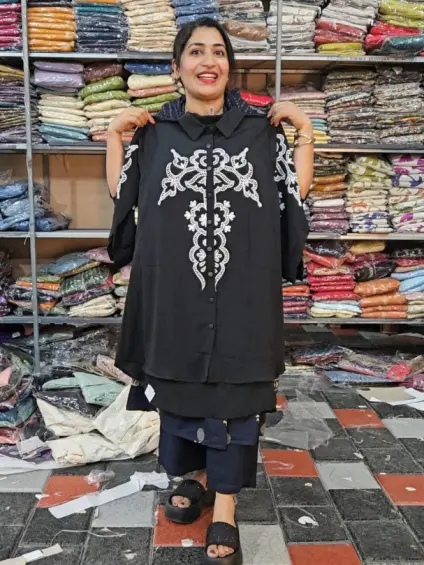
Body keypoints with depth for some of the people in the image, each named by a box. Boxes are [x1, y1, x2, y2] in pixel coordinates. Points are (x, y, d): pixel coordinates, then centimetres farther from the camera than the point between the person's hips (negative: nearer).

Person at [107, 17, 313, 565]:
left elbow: (296, 192, 4)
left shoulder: (260, 127, 4)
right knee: (178, 380, 13)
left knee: (233, 386, 2)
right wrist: (114, 133, 3)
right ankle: (197, 474, 37)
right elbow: (120, 196, 8)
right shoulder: (154, 129, 6)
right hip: (173, 286, 2)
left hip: (241, 286, -1)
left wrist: (304, 130, -2)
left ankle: (224, 510, 15)